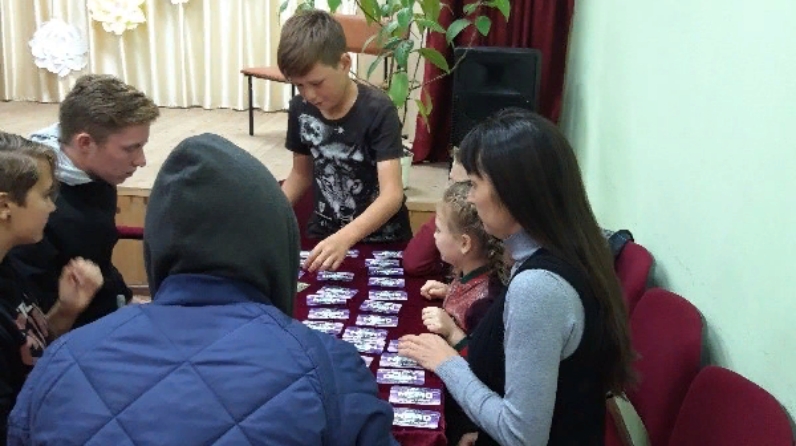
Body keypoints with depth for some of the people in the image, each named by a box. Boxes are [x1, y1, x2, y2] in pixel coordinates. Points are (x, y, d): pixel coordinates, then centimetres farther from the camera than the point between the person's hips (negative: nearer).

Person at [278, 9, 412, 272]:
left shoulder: (378, 111, -20)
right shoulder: (301, 108, -4)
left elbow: (392, 195, -27)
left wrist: (344, 238, -42)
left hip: (381, 239, -4)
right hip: (324, 232, 4)